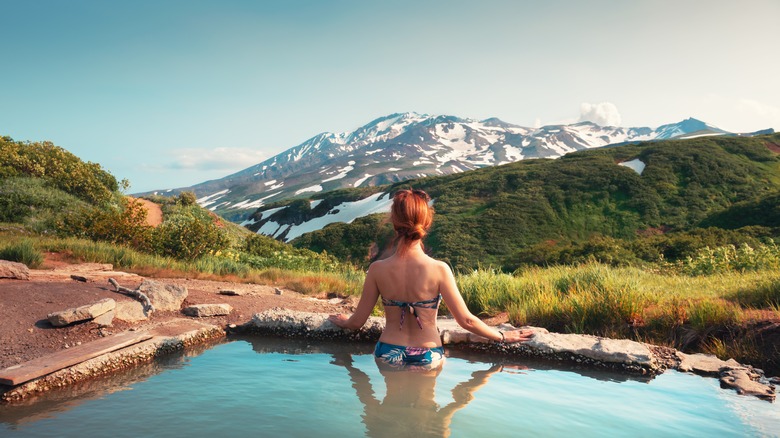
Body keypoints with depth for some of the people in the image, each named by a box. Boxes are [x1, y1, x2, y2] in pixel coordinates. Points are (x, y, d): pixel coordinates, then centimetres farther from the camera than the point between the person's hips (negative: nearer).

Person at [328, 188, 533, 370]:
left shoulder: (378, 269, -11)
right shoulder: (439, 270, -17)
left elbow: (358, 321, -1)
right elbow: (466, 321, -11)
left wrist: (343, 321, 22)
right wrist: (502, 336, 5)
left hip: (389, 355, 2)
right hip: (428, 358, -1)